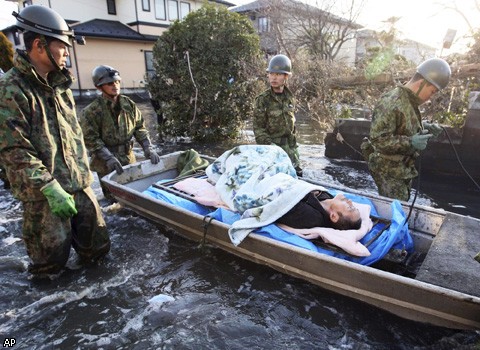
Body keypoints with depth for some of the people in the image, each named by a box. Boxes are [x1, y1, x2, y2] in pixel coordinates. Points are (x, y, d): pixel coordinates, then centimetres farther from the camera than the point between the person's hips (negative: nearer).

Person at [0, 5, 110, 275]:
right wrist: (50, 188, -21)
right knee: (52, 259, 4)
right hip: (43, 194, -6)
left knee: (98, 247, 11)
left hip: (79, 185, 7)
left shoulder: (60, 85, 13)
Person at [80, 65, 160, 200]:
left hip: (129, 159, 5)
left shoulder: (129, 104, 2)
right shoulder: (91, 111, -13)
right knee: (114, 198, 6)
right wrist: (109, 158, -25)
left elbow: (140, 128, 4)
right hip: (107, 164, -4)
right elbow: (90, 139, -15)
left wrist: (148, 148, -9)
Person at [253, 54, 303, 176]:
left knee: (297, 174, 12)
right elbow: (258, 129, -10)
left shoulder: (289, 97, 5)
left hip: (291, 147, 6)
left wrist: (294, 142, 16)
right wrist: (270, 145, -21)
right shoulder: (262, 100, -10)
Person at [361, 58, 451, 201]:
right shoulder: (391, 103, -24)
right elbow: (377, 139, -28)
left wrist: (425, 127, 5)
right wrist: (410, 142, -31)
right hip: (388, 171, -10)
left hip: (403, 168, 10)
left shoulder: (410, 101, 6)